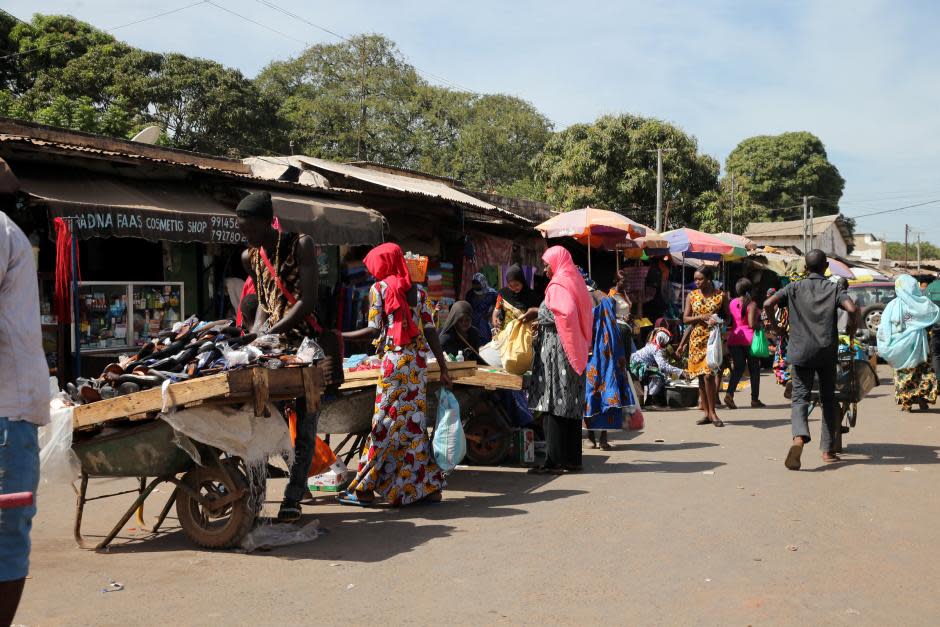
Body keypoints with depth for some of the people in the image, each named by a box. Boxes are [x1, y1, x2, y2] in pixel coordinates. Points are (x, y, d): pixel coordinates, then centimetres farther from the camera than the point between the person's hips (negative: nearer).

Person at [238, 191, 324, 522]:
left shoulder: (301, 245, -9)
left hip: (305, 340, -5)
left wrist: (267, 334, -22)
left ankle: (293, 496, 1)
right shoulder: (249, 257, 9)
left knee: (305, 420, -3)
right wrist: (255, 334, -1)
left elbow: (307, 301, -16)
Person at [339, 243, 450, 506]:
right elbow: (430, 331, 5)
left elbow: (374, 331, -7)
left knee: (385, 424, -2)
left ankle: (364, 489, 5)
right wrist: (443, 368, 6)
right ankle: (428, 486, 10)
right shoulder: (418, 290, 11)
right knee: (415, 422, 9)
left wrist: (339, 336, 1)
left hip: (394, 359, -5)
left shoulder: (378, 289, -1)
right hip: (418, 361, 5)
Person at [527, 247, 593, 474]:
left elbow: (565, 315, -27)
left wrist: (542, 321, -10)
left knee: (553, 406, -6)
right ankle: (572, 459, 15)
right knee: (571, 406, 10)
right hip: (574, 352, 9)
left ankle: (554, 460, -5)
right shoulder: (575, 282, 15)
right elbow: (585, 316, 15)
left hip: (556, 349, -9)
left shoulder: (558, 286, -11)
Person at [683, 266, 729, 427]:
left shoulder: (721, 295, 1)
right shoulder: (692, 296, 7)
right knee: (701, 376, 6)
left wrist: (717, 321, -15)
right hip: (697, 338, 3)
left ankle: (712, 412, -3)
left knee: (708, 375, -13)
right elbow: (685, 318, 5)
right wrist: (701, 317, -11)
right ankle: (707, 413, 13)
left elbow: (728, 317, 6)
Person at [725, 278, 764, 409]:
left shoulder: (732, 303, 5)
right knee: (754, 368, 10)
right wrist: (760, 325, -1)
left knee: (738, 367, 8)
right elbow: (752, 323, -18)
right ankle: (755, 399, 16)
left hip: (734, 338, 4)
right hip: (749, 338, -4)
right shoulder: (751, 304, -10)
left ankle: (729, 394, -13)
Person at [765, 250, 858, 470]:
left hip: (801, 351, -1)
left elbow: (768, 305, -9)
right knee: (828, 399, 14)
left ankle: (799, 437, -28)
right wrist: (851, 332, 4)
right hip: (827, 352, 1)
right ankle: (828, 450, 17)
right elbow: (853, 309, -14)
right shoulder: (834, 289, 3)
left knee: (800, 397, 0)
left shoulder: (795, 288, 4)